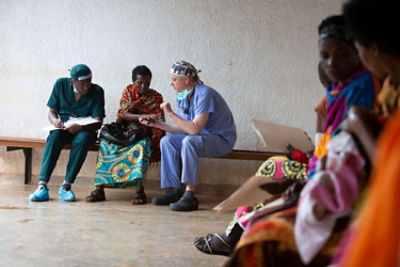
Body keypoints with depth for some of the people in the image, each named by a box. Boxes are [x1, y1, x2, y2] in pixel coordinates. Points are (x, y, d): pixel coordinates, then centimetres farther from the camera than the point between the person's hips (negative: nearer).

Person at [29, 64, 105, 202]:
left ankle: (66, 186, -34)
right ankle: (42, 186, -40)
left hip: (85, 130, -1)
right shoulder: (61, 84, -1)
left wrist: (80, 127, -32)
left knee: (82, 139, -37)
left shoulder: (97, 91, -8)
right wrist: (54, 120, -21)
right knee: (54, 137, -33)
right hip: (63, 128, 1)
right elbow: (52, 111, 4)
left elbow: (98, 122, -13)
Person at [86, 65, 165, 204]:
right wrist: (140, 116, -24)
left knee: (141, 146, -37)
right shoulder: (128, 91, 8)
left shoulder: (156, 97, 3)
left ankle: (139, 190, -46)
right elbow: (122, 114, -6)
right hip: (125, 132, 2)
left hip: (144, 134, -2)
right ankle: (99, 188, -31)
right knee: (106, 144, -27)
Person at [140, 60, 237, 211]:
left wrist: (171, 113, -25)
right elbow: (183, 128, 7)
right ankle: (173, 191, -7)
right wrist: (157, 124, 1)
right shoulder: (182, 97, 6)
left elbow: (195, 128, -29)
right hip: (201, 137, 9)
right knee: (167, 141, -6)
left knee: (189, 141, -34)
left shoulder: (204, 94, -22)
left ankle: (190, 196, -32)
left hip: (222, 139, -9)